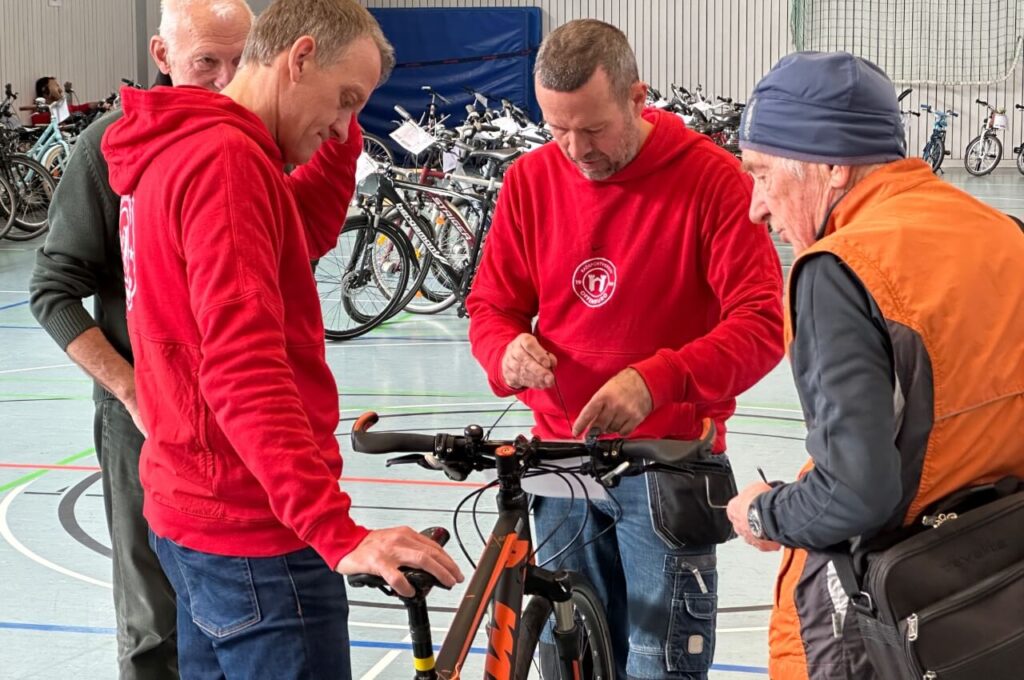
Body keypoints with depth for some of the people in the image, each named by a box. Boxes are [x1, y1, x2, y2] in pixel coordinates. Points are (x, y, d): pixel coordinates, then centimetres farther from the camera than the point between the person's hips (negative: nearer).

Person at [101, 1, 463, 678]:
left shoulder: (173, 148, 11)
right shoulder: (227, 158, -20)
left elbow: (306, 236, 20)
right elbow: (245, 372, -29)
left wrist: (341, 137, 7)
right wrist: (339, 533, -34)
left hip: (190, 515, 11)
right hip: (255, 536, -11)